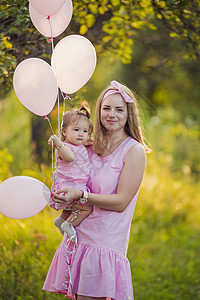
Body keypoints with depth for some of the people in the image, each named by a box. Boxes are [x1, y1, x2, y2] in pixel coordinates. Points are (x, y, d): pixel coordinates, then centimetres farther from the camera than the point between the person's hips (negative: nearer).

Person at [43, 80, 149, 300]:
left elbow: (121, 201, -11)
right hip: (78, 238, 6)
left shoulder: (134, 151, -5)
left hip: (107, 243, -5)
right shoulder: (91, 149, 12)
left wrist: (79, 195, -17)